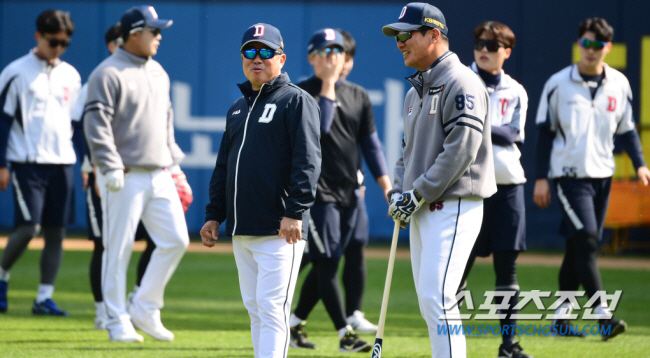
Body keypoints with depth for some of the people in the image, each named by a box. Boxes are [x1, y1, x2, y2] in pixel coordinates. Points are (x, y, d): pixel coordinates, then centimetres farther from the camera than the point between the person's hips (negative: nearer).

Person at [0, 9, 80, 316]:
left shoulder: (71, 76, 12)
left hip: (62, 163, 5)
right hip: (27, 162, -5)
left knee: (56, 231, 1)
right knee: (28, 227, -12)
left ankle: (44, 297, 5)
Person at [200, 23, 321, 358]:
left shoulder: (296, 101, -4)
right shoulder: (237, 108, 20)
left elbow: (307, 160, -13)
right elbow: (223, 165, 24)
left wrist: (295, 211, -21)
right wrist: (213, 214, 16)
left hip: (280, 231, -8)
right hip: (241, 231, 8)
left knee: (272, 309, -12)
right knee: (255, 309, 10)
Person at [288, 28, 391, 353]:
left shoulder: (358, 96, 13)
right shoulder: (302, 93, -4)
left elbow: (370, 143, 13)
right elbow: (319, 126, -19)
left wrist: (386, 186, 5)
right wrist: (328, 85, -15)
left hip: (348, 192, 6)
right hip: (317, 189, -6)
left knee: (326, 265, 9)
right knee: (326, 263, -10)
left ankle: (294, 325, 22)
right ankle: (345, 335, -13)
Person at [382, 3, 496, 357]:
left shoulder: (461, 82, -12)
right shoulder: (416, 91, 18)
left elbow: (461, 149, -19)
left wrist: (419, 193, -17)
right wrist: (399, 192, 6)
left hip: (452, 206, -10)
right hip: (421, 209, 10)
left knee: (437, 297, -17)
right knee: (428, 301, 9)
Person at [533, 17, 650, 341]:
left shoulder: (619, 84, 6)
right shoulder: (559, 84, -4)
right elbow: (545, 132, 0)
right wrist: (541, 178, -3)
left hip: (602, 175, 4)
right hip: (570, 174, -4)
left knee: (580, 245, 8)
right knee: (586, 241, -16)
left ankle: (562, 313, 18)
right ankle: (603, 314, -21)